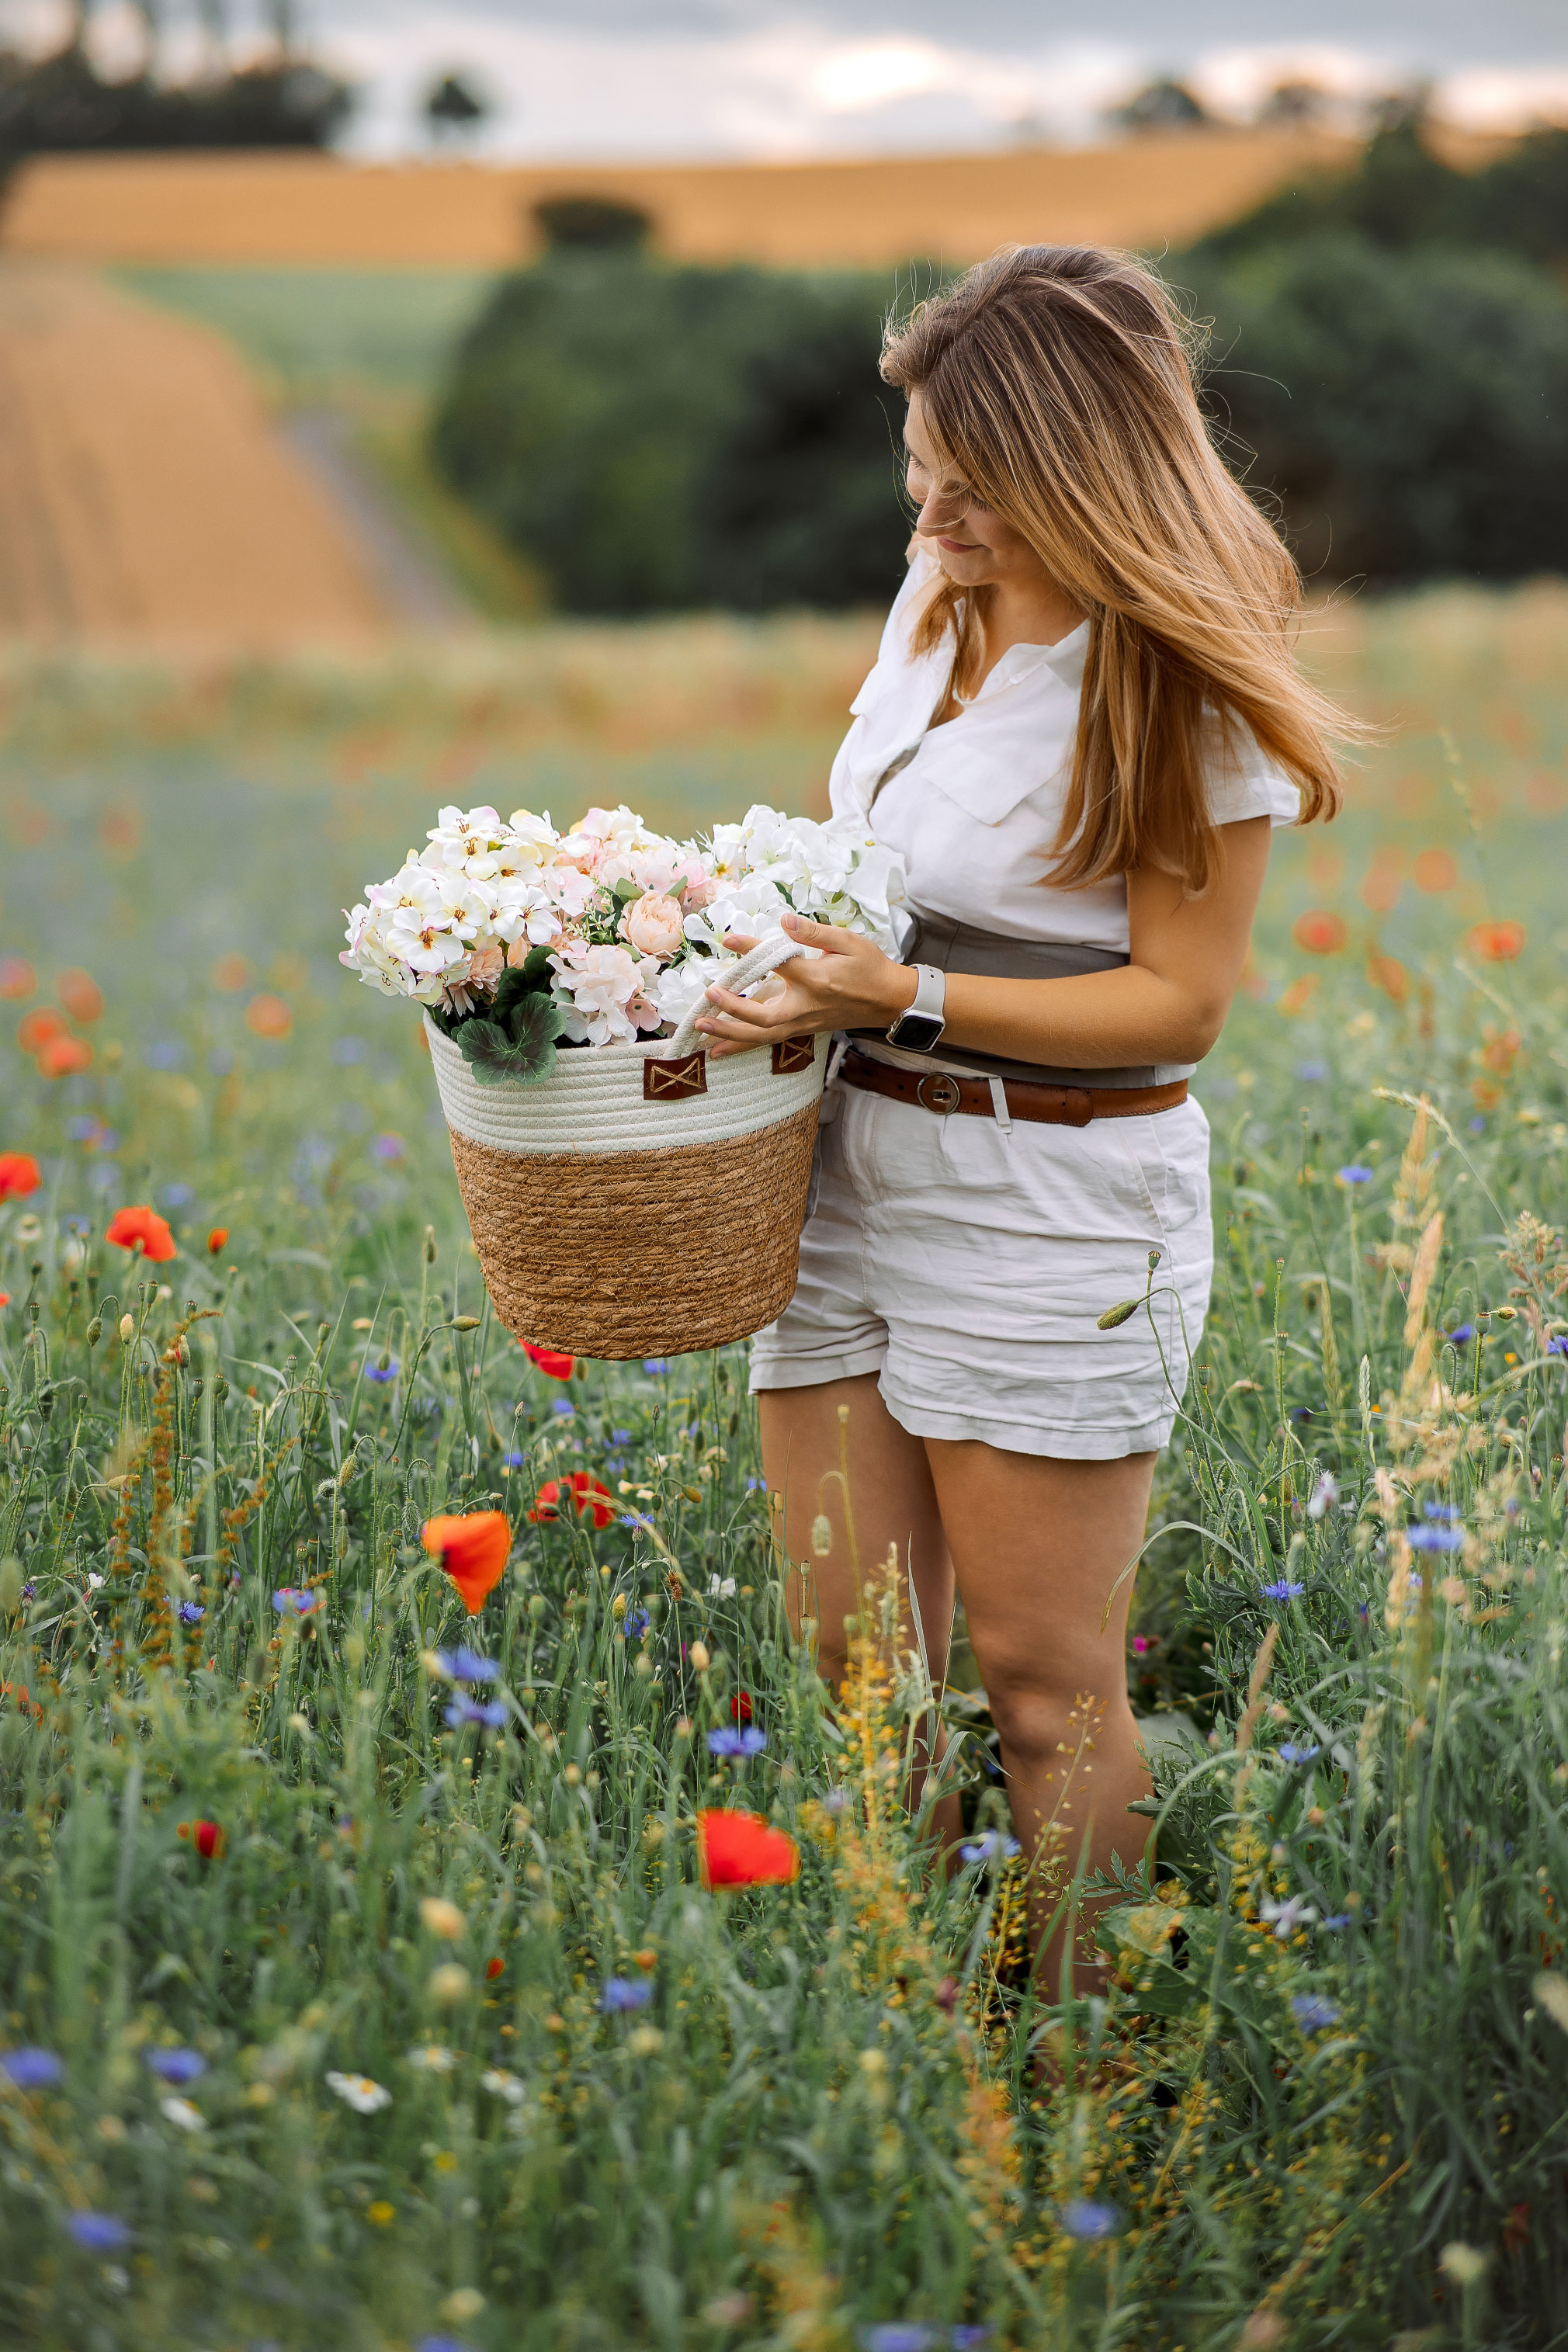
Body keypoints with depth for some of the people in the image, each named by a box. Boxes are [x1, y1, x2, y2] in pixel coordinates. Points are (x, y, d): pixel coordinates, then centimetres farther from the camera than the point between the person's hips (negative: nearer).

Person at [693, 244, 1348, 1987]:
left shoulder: (1190, 689, -13)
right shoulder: (938, 601, 7)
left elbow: (1177, 1001, -13)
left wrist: (900, 997, -23)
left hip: (1055, 1196, -6)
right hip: (848, 1161, 7)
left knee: (1043, 1680, 3)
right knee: (853, 1662, 8)